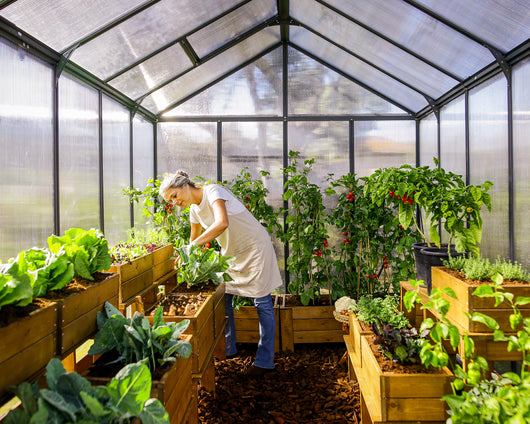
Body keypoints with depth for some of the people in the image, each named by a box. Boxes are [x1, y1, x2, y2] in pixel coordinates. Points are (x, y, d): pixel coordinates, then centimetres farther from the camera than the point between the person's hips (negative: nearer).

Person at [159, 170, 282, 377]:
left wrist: (195, 245, -35)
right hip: (232, 251, 8)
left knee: (262, 303, -1)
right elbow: (195, 238, 19)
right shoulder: (195, 210, 4)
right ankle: (228, 349, 28)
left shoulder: (213, 191, -21)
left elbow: (222, 223, -38)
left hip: (255, 246, -8)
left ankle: (265, 361, 7)